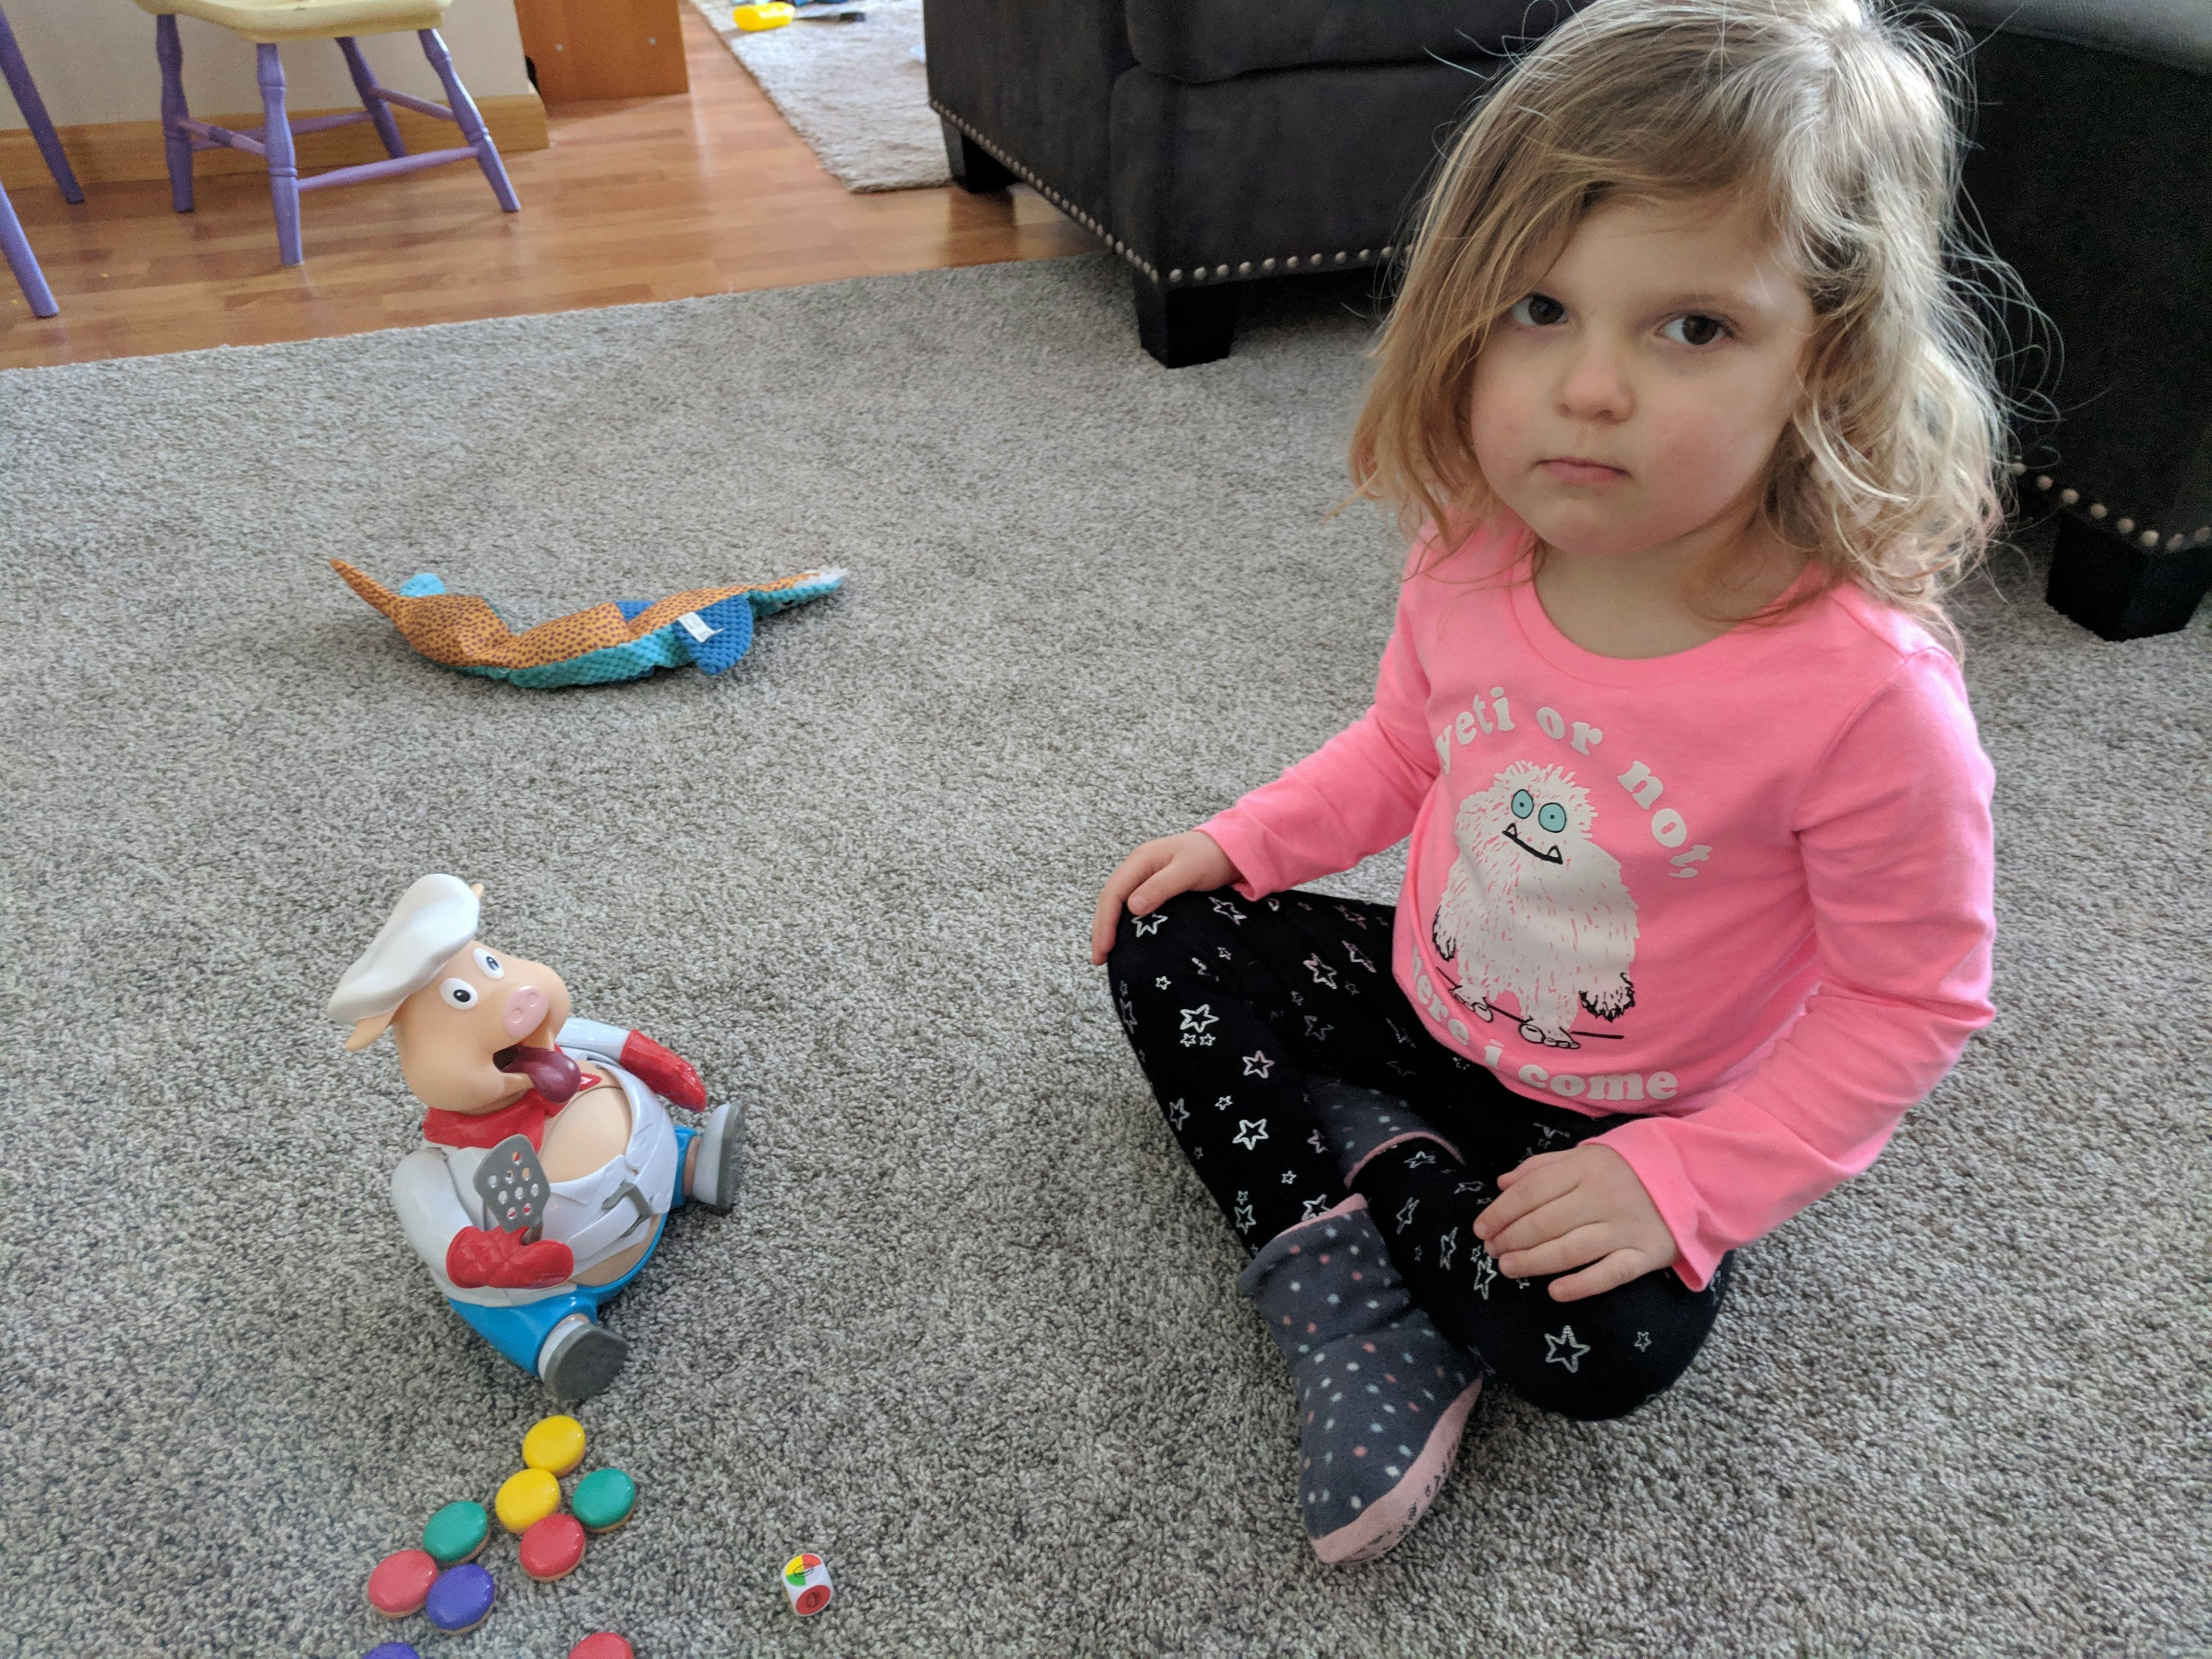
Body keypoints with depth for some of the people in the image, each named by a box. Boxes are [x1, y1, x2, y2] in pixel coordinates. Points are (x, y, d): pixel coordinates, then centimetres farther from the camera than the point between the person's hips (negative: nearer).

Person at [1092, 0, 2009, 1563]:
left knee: (1601, 1347, -27)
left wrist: (1689, 1181, -25)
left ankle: (1362, 1159, 0)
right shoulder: (1471, 554, -15)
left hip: (1642, 1116, -4)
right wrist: (1244, 842, -5)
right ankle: (1350, 1294, -6)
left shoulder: (1867, 692, -31)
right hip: (1432, 1003, 5)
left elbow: (1912, 1002, -19)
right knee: (1167, 939, -3)